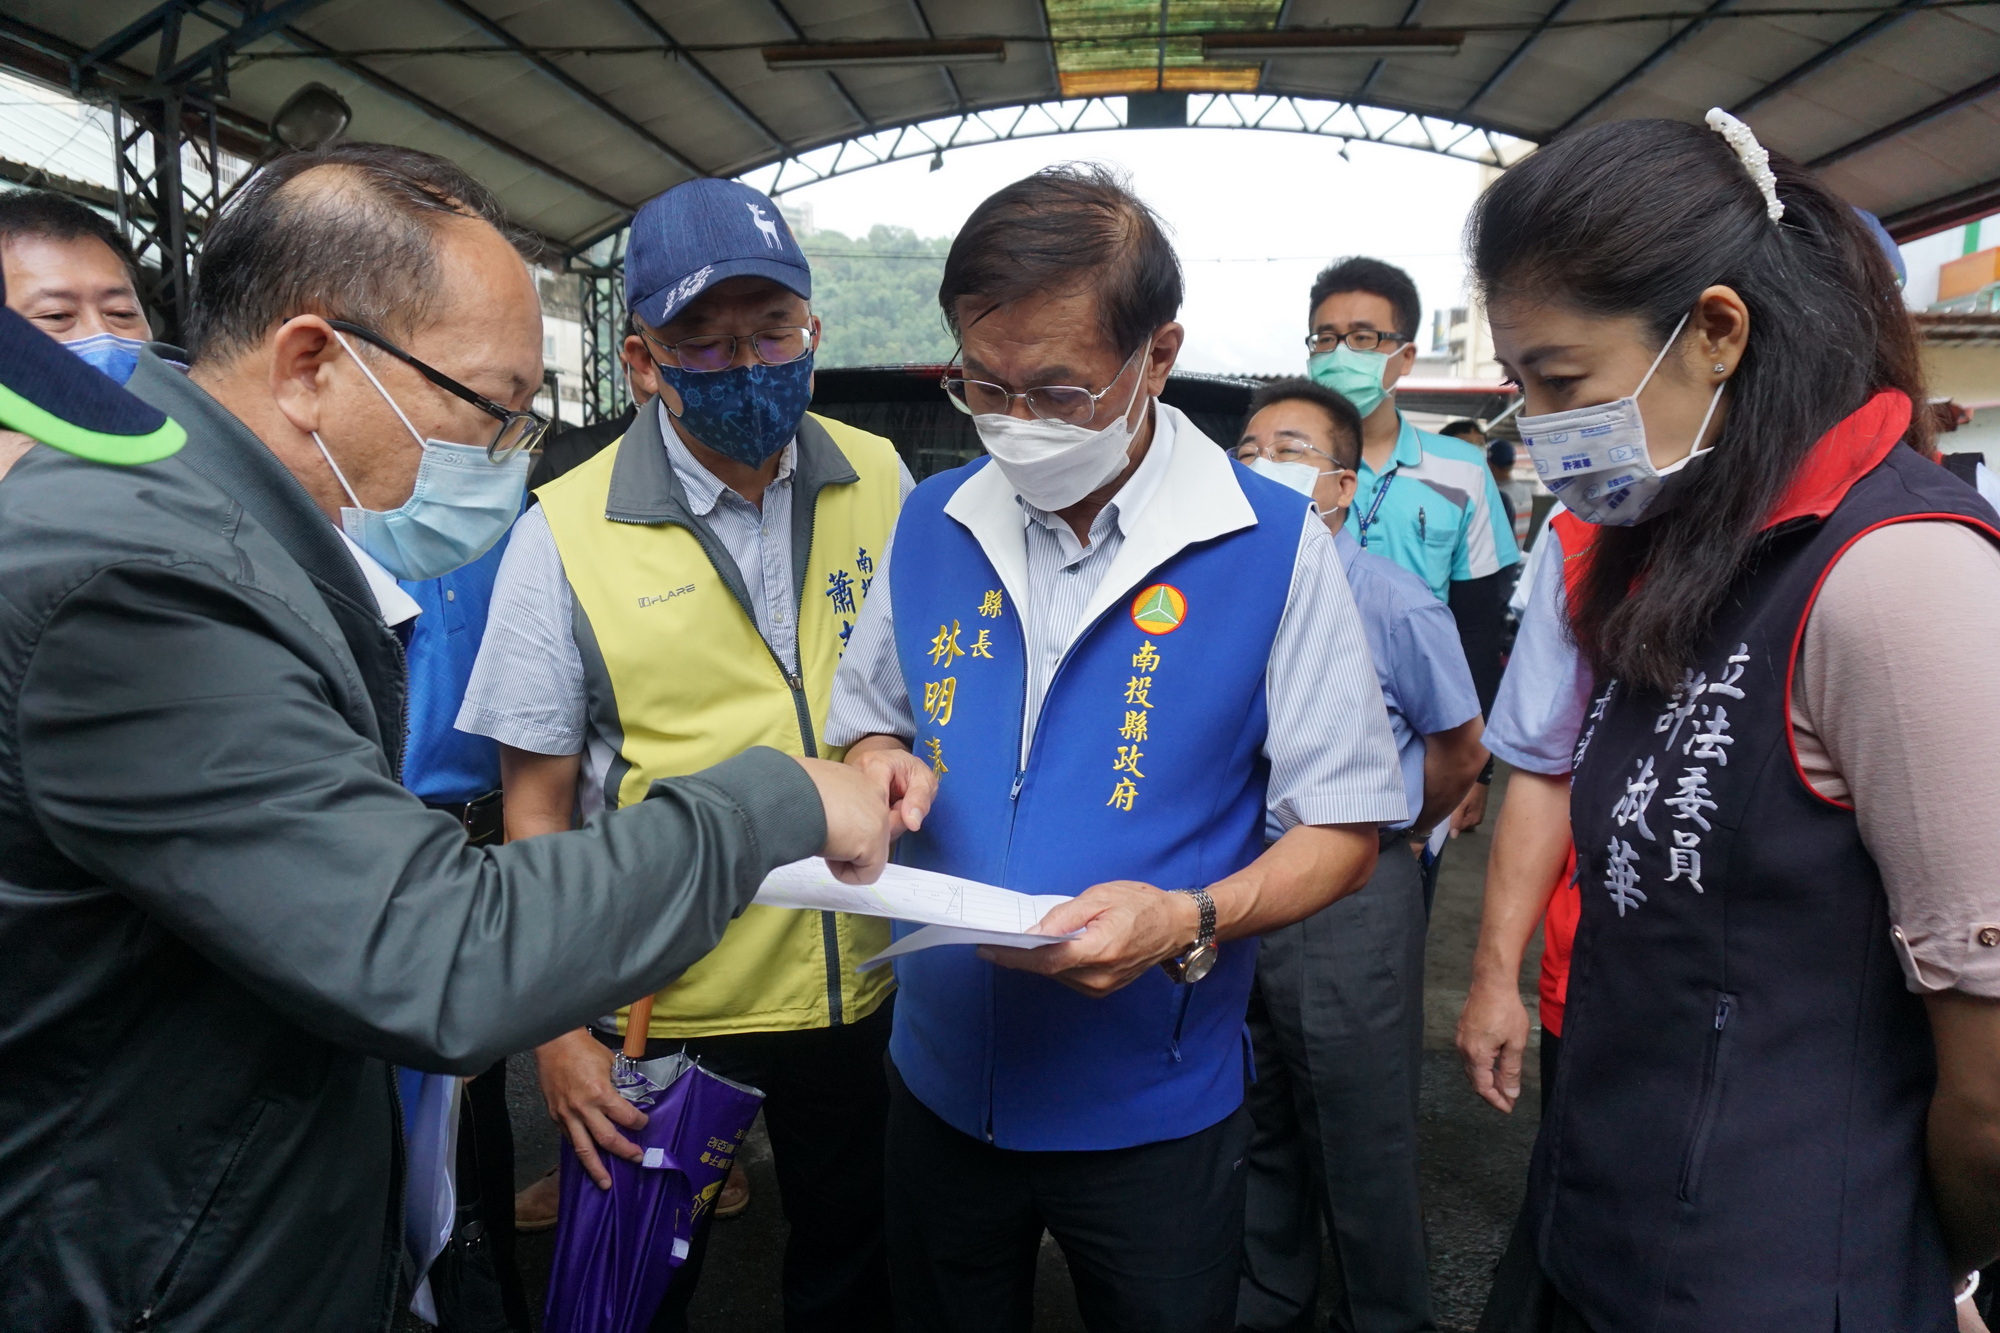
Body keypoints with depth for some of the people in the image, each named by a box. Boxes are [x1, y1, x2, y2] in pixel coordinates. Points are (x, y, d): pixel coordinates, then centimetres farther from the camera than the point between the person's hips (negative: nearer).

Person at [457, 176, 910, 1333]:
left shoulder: (881, 483, -4)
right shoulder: (567, 534, -12)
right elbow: (537, 804, -7)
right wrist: (557, 1029, -6)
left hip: (864, 982, 3)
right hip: (661, 1006, -2)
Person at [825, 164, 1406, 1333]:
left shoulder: (1272, 545, -14)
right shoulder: (932, 522, -2)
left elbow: (1344, 832, -10)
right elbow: (870, 719, 11)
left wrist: (1189, 923, -27)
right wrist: (880, 765, -11)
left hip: (1153, 1113, -3)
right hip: (942, 1082, 4)